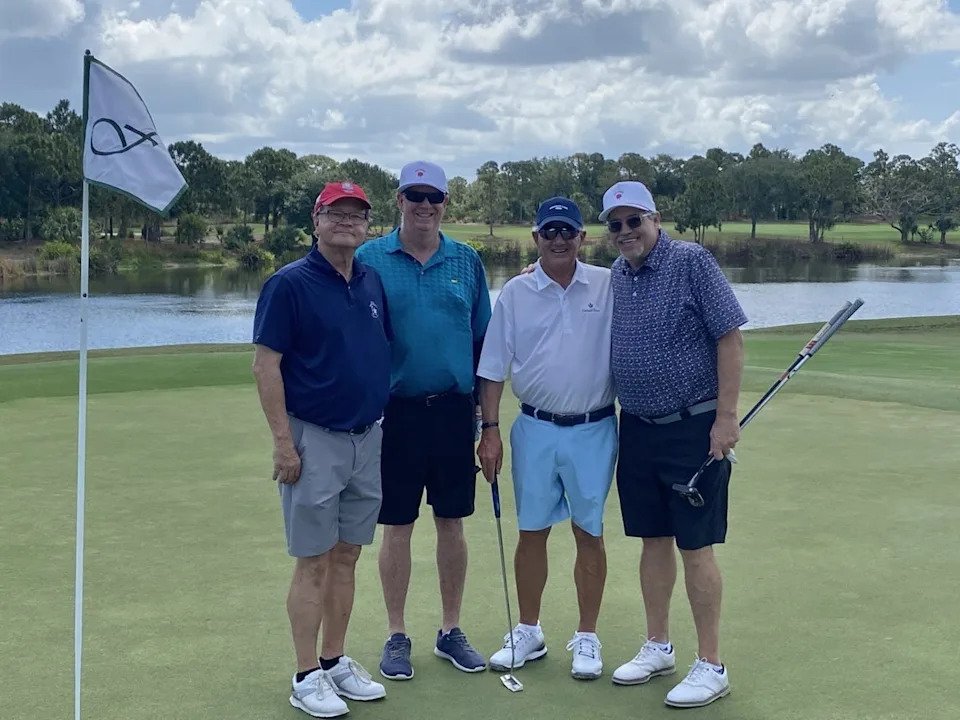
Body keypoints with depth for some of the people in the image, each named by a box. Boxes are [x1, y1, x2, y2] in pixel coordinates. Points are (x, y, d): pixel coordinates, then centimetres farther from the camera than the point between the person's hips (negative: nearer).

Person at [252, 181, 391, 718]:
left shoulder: (374, 282, 8)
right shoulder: (290, 284, -10)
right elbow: (266, 365, -12)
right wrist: (283, 441, -16)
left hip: (369, 438, 6)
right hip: (315, 440, -6)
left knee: (347, 558, 13)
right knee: (313, 563, 1)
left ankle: (336, 662, 24)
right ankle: (308, 677, 11)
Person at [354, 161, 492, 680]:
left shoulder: (466, 261, 6)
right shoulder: (369, 259, -1)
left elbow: (482, 336, 11)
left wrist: (484, 404, 8)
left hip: (454, 409, 2)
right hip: (395, 410, -2)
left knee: (451, 523, 10)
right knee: (397, 527, 5)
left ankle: (450, 632, 23)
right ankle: (397, 636, 18)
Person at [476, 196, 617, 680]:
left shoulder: (609, 287, -2)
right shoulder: (515, 293, 1)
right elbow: (493, 368, 3)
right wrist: (490, 431, -1)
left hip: (594, 429, -1)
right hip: (535, 428, 1)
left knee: (589, 534, 6)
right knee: (531, 532, 9)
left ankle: (586, 638, 18)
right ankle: (528, 633, 24)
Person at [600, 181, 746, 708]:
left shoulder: (691, 262, -11)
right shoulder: (615, 275, 8)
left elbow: (730, 338, -12)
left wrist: (726, 417, -16)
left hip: (693, 428, -6)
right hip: (637, 428, 6)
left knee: (695, 546, -1)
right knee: (653, 540, 14)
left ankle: (710, 666, 9)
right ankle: (658, 648, 27)